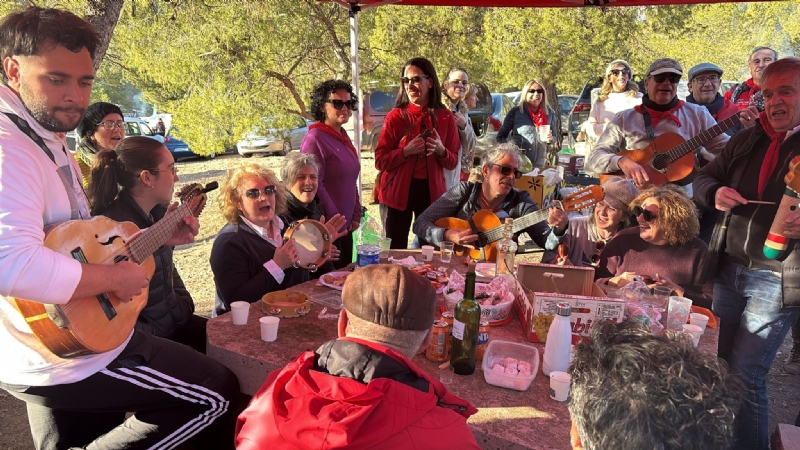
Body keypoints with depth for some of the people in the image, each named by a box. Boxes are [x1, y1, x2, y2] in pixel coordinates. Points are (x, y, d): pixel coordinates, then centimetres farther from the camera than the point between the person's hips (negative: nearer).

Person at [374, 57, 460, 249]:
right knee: (396, 251, 2)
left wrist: (441, 151, -14)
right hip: (398, 191, -2)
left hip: (432, 191, 2)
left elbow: (453, 162, 6)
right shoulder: (395, 116, -3)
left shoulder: (445, 117, 2)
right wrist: (406, 151, -20)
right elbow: (380, 161, -5)